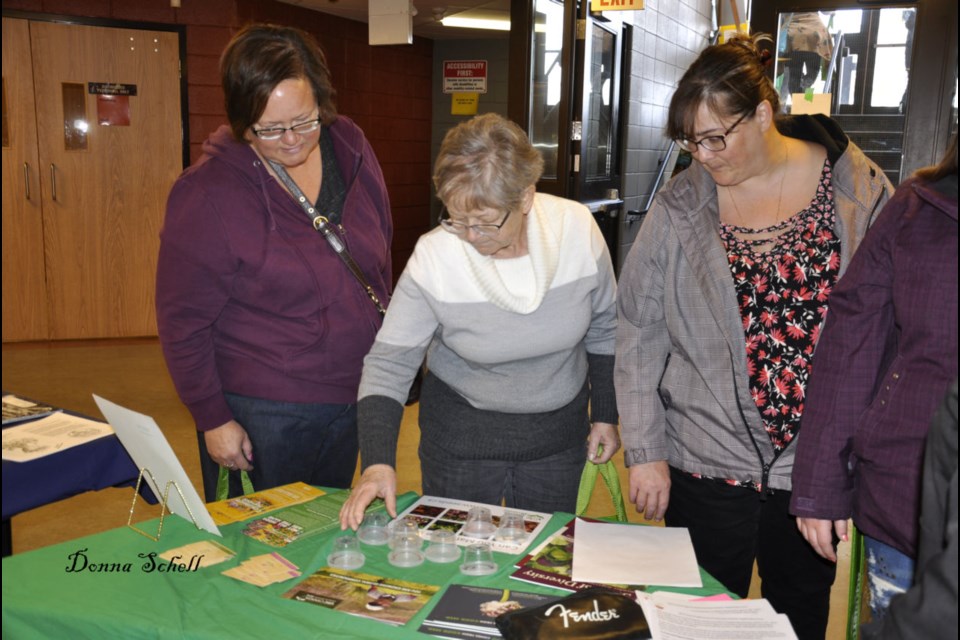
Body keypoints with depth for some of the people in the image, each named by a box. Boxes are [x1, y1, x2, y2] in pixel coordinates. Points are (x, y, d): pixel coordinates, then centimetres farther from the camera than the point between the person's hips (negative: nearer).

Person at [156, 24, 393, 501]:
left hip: (353, 398, 5)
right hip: (260, 416, -5)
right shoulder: (207, 193, -17)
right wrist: (213, 420, -9)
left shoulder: (350, 148, -3)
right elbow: (183, 322, -11)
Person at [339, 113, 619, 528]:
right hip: (461, 429, -1)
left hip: (558, 429, 2)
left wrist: (605, 414, 5)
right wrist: (377, 461, -28)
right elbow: (388, 362, -17)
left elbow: (603, 329, -1)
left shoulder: (578, 230, -18)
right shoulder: (434, 256, -23)